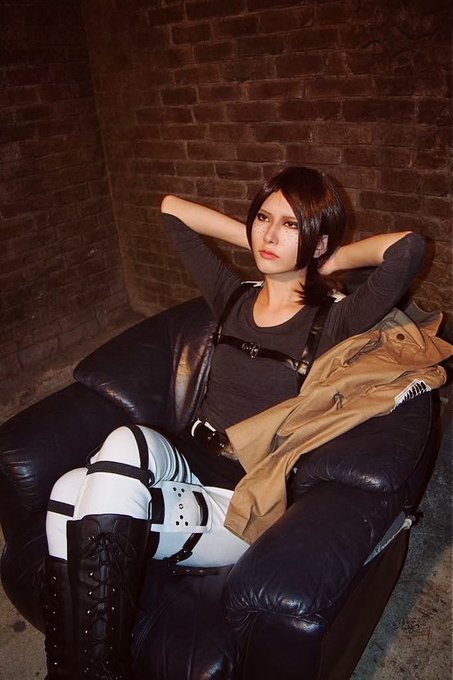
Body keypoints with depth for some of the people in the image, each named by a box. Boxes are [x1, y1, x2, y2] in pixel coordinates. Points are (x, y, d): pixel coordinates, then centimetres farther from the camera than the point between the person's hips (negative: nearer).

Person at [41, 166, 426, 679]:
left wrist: (334, 259, -1)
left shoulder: (332, 322, -1)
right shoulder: (234, 299, 12)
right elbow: (172, 208, 21)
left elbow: (409, 248, -17)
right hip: (189, 464, 5)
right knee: (69, 491, -26)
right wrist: (253, 240, 15)